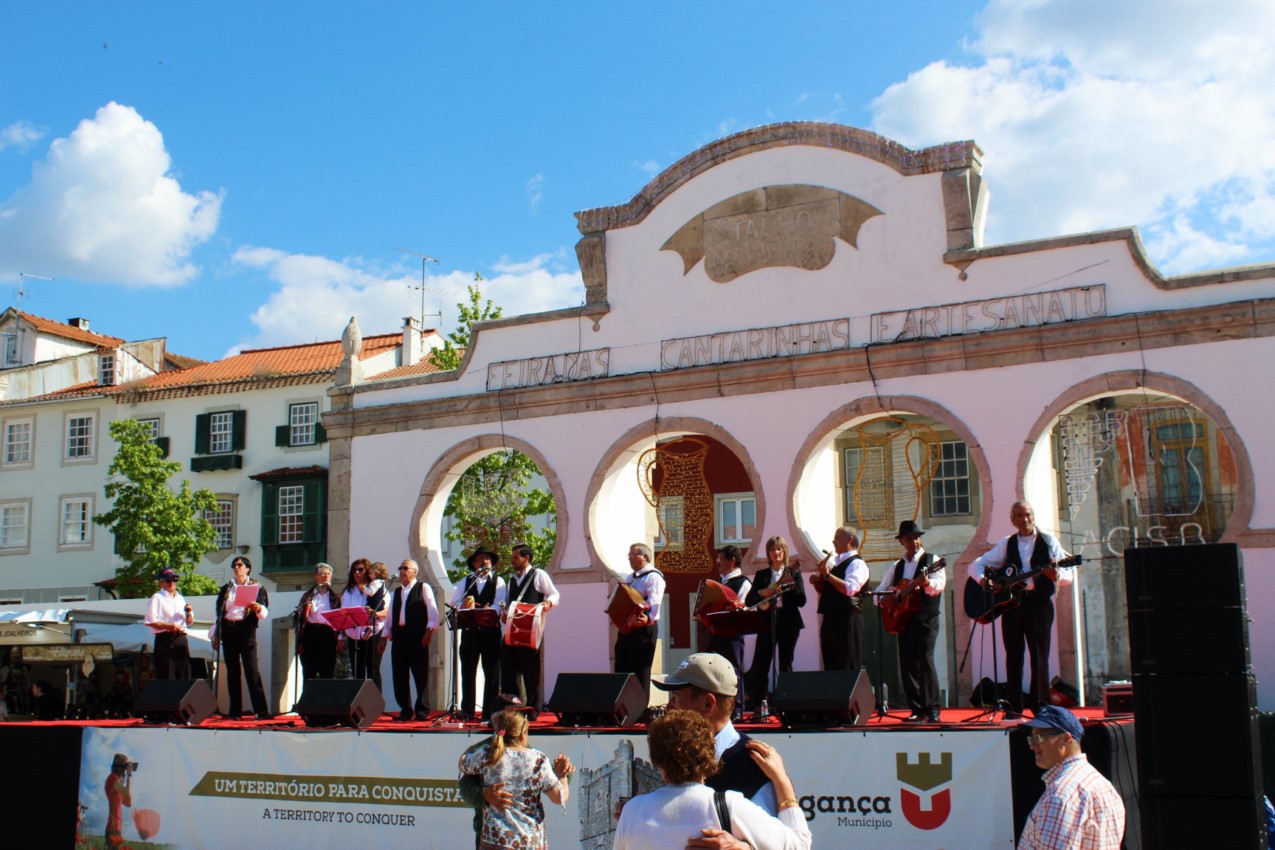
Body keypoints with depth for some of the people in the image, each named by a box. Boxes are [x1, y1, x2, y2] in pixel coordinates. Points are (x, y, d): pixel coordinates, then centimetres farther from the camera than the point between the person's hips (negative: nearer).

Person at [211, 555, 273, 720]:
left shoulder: (257, 587, 7)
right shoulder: (226, 589, 16)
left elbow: (265, 612, 1)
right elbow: (219, 612, 16)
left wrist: (258, 608, -21)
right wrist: (216, 635, 11)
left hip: (246, 630, -4)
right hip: (228, 630, 4)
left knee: (251, 670, -10)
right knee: (232, 671, 4)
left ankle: (262, 710, -13)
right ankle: (235, 711, 8)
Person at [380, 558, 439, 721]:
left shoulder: (423, 588, 4)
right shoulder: (396, 592, 21)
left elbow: (432, 610, -3)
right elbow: (391, 615, 20)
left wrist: (429, 630, -13)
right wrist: (385, 635, 13)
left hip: (417, 637, -6)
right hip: (399, 636, 6)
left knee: (421, 675, -3)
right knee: (399, 675, 4)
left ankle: (422, 710, 3)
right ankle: (406, 711, 12)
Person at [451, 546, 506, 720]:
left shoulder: (498, 581, 7)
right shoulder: (465, 582, 16)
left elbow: (500, 605, -7)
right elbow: (454, 604, 7)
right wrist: (464, 605, -14)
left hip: (490, 632, -2)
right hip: (469, 632, 3)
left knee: (492, 672, -3)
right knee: (468, 671, 4)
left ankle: (490, 712, 0)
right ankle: (467, 711, 9)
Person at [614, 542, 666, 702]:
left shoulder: (653, 576, -10)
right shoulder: (631, 577, 19)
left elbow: (654, 602, -26)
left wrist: (648, 617, -44)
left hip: (643, 630, -9)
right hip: (626, 628, 9)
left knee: (640, 672, -5)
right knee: (621, 671, 10)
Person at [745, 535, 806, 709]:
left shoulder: (794, 573, 6)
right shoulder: (761, 575, 11)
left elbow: (801, 601, -2)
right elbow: (748, 601, 5)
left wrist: (791, 585, -17)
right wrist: (762, 593, -14)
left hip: (788, 623, -1)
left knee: (785, 665, 4)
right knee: (760, 665, -6)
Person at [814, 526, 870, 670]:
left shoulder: (857, 563, -7)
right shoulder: (835, 564, 20)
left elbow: (850, 589, -23)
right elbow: (827, 590, 28)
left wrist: (827, 575, -22)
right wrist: (817, 582, 8)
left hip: (847, 620, -9)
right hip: (829, 620, 9)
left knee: (848, 669, -8)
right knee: (831, 668, 11)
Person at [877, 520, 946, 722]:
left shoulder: (932, 560, 2)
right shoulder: (897, 566, 16)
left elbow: (939, 585, -16)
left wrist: (926, 582, -37)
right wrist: (891, 593, -6)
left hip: (926, 620, -5)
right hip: (903, 620, 5)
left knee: (925, 661, -14)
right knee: (907, 665, 2)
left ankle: (932, 710, -12)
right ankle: (917, 710, 9)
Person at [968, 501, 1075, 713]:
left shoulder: (1048, 541, 4)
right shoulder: (1006, 544, 11)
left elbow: (1069, 573, -1)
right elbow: (976, 565, 12)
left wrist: (1057, 575, -24)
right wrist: (983, 579, -9)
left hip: (1038, 602, -2)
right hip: (1011, 602, 2)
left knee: (1039, 655, -3)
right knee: (1013, 656, 4)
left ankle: (1040, 706, 3)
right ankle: (1014, 707, 9)